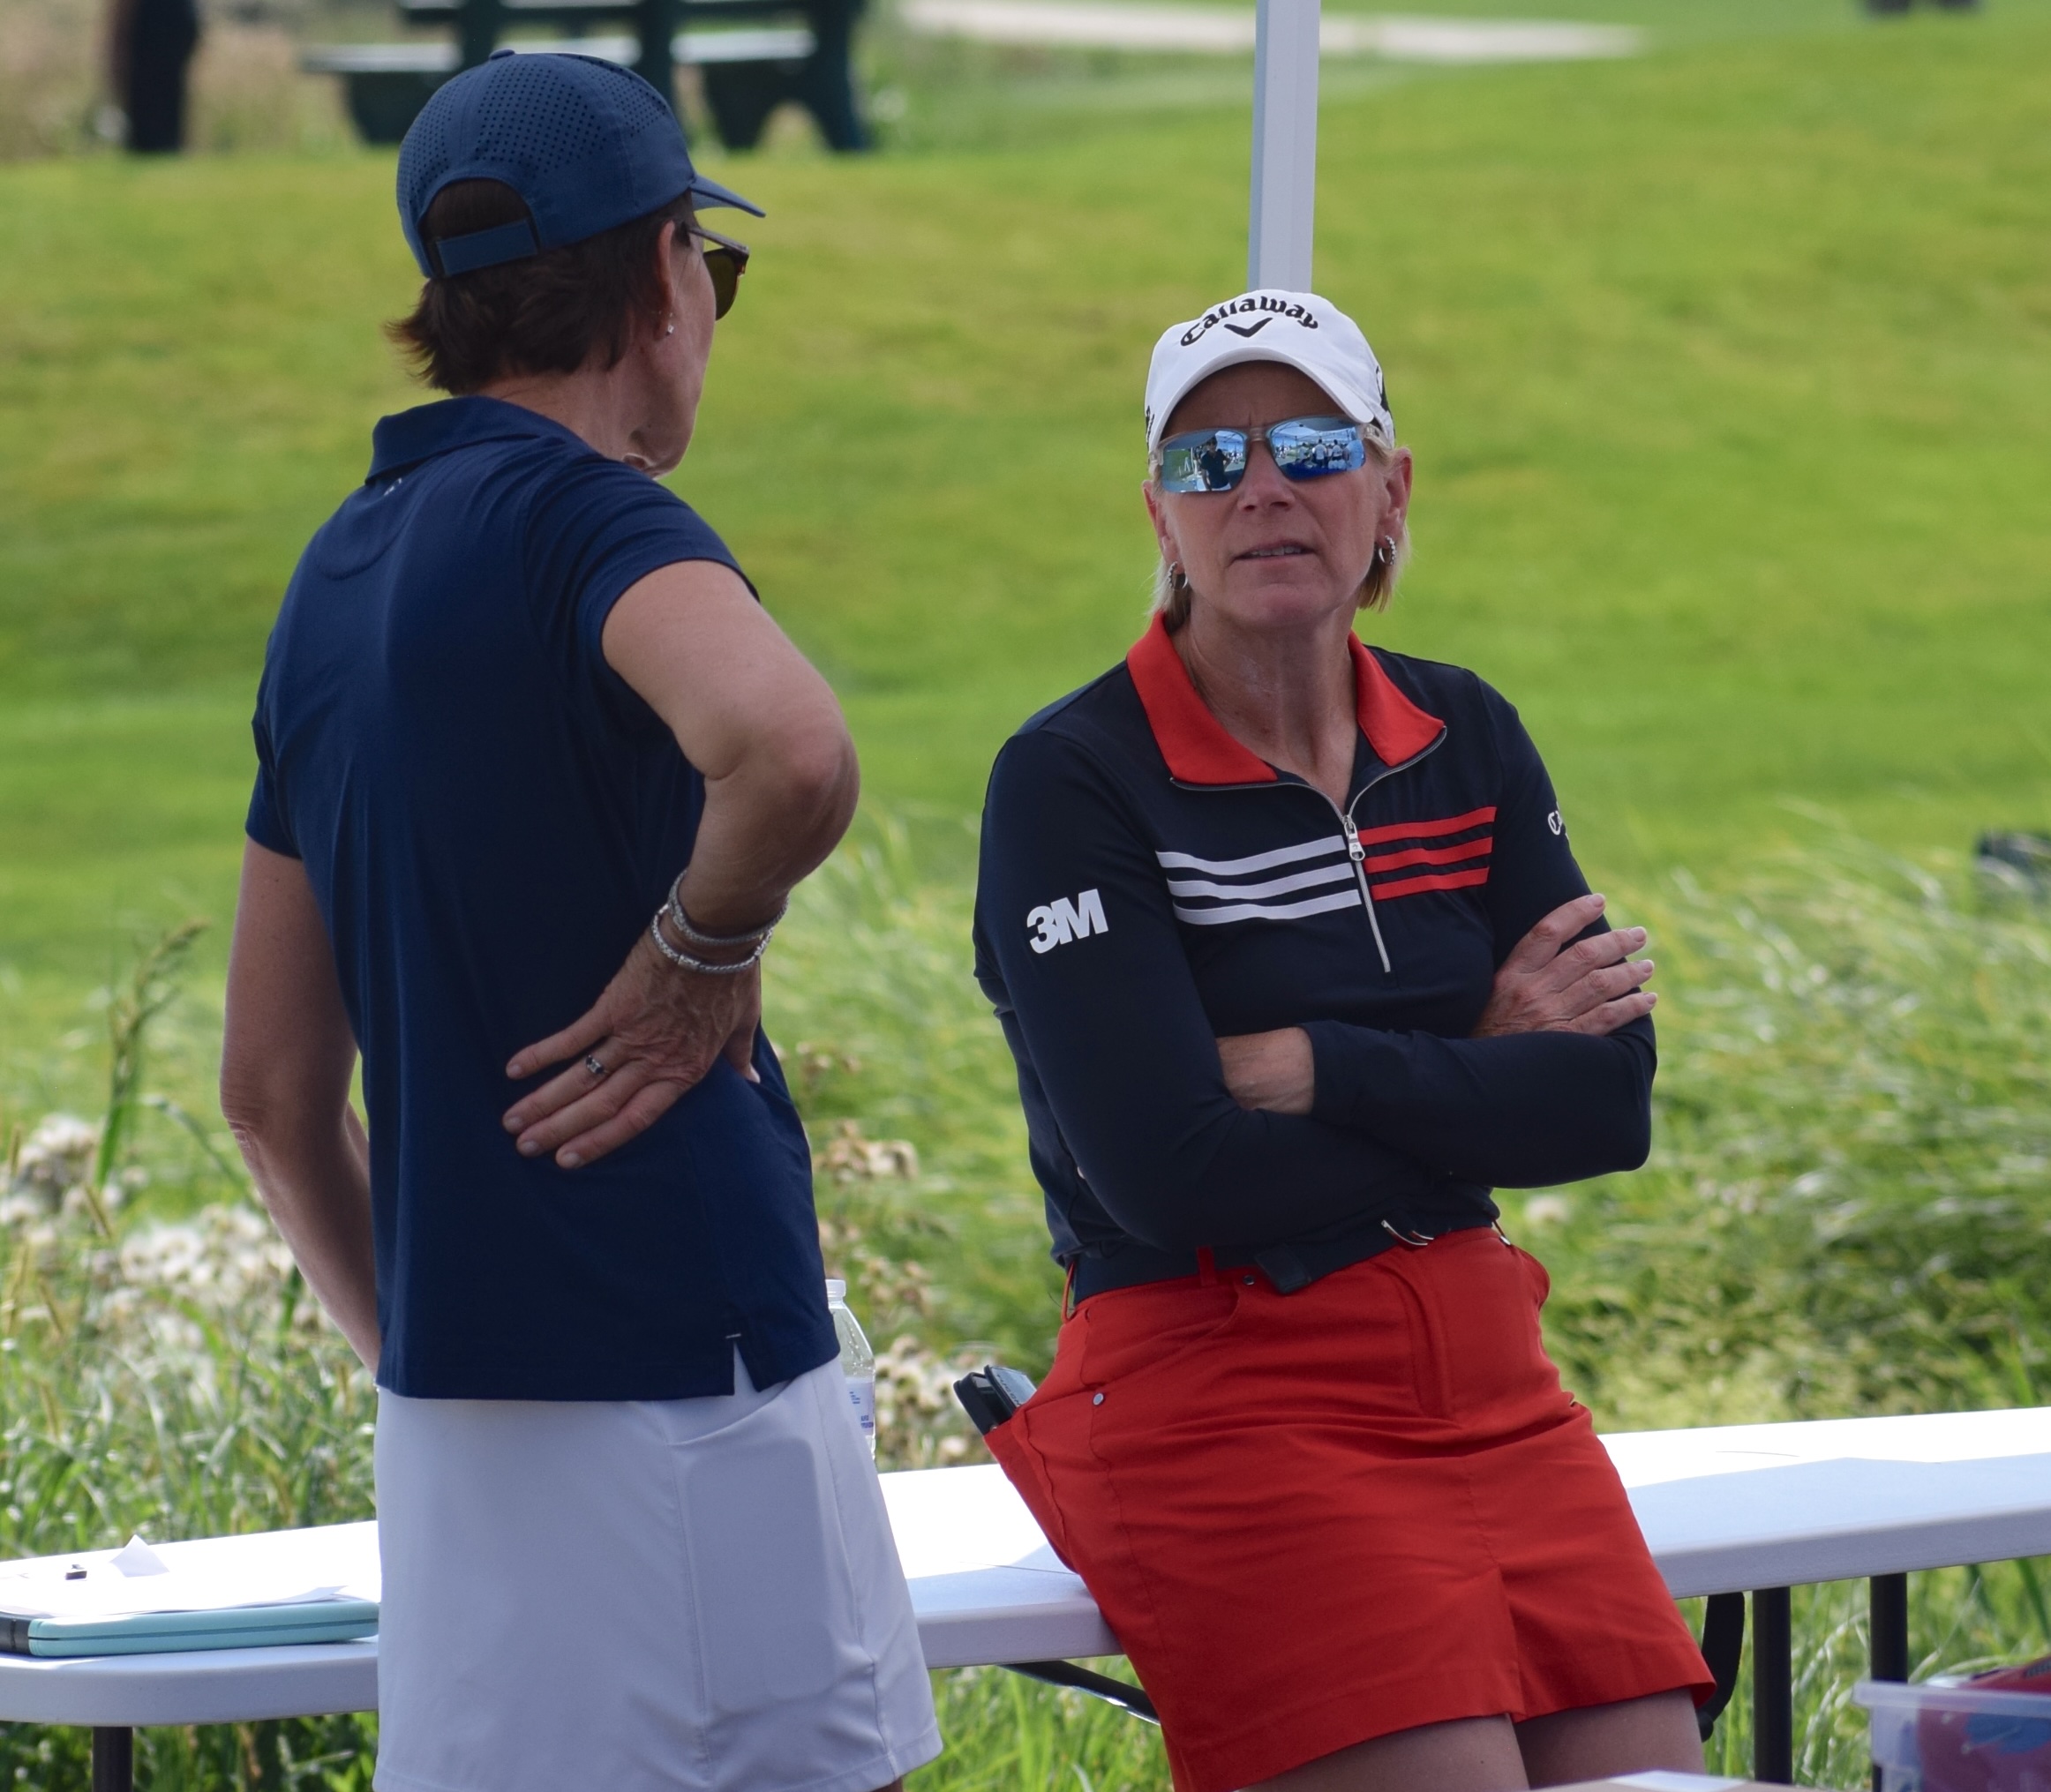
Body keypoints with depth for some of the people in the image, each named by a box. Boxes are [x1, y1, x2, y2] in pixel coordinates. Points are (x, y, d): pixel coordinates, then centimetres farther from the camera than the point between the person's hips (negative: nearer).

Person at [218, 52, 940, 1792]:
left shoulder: (342, 571, 15)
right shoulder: (575, 510, -11)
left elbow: (275, 1090, 19)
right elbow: (787, 750, -35)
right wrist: (705, 955, -16)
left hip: (455, 1412, 8)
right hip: (679, 1388, -8)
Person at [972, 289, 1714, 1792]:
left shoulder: (1463, 738, 11)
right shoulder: (1073, 778, -6)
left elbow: (1612, 1103, 0)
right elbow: (1168, 1171, -16)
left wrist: (1310, 1068, -10)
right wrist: (1476, 1075, -5)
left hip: (1481, 1381, 5)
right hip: (1211, 1387, -5)